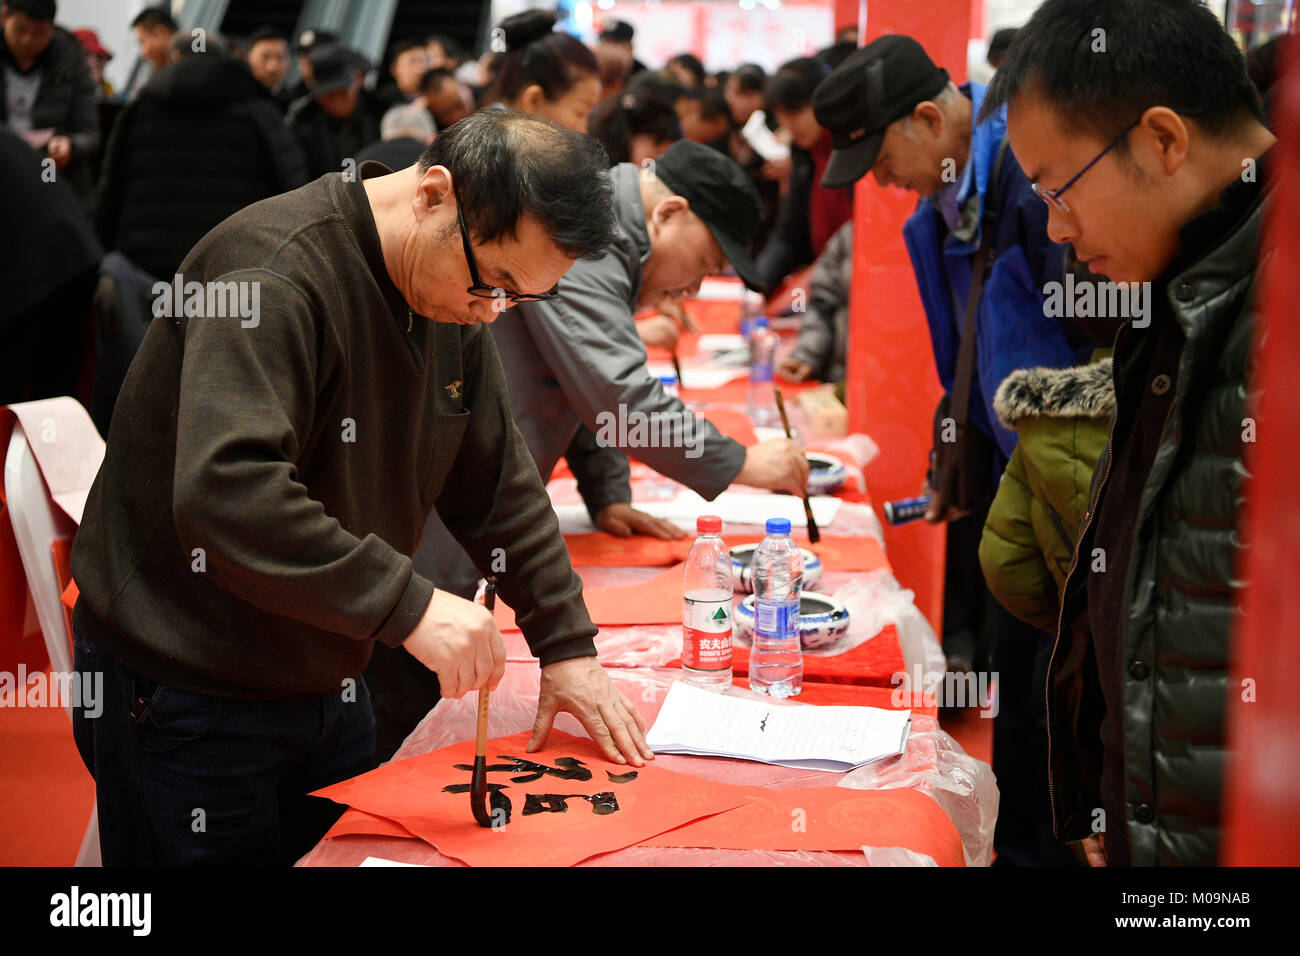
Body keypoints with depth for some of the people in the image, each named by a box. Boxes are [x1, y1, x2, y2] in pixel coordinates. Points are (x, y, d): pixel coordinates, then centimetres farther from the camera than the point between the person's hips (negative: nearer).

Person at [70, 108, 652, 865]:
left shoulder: (455, 295, 2)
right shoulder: (277, 271, -26)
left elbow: (498, 482, 8)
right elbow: (224, 495, -38)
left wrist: (566, 646, 3)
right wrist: (408, 604, -39)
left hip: (324, 684, 8)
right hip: (186, 704, -8)